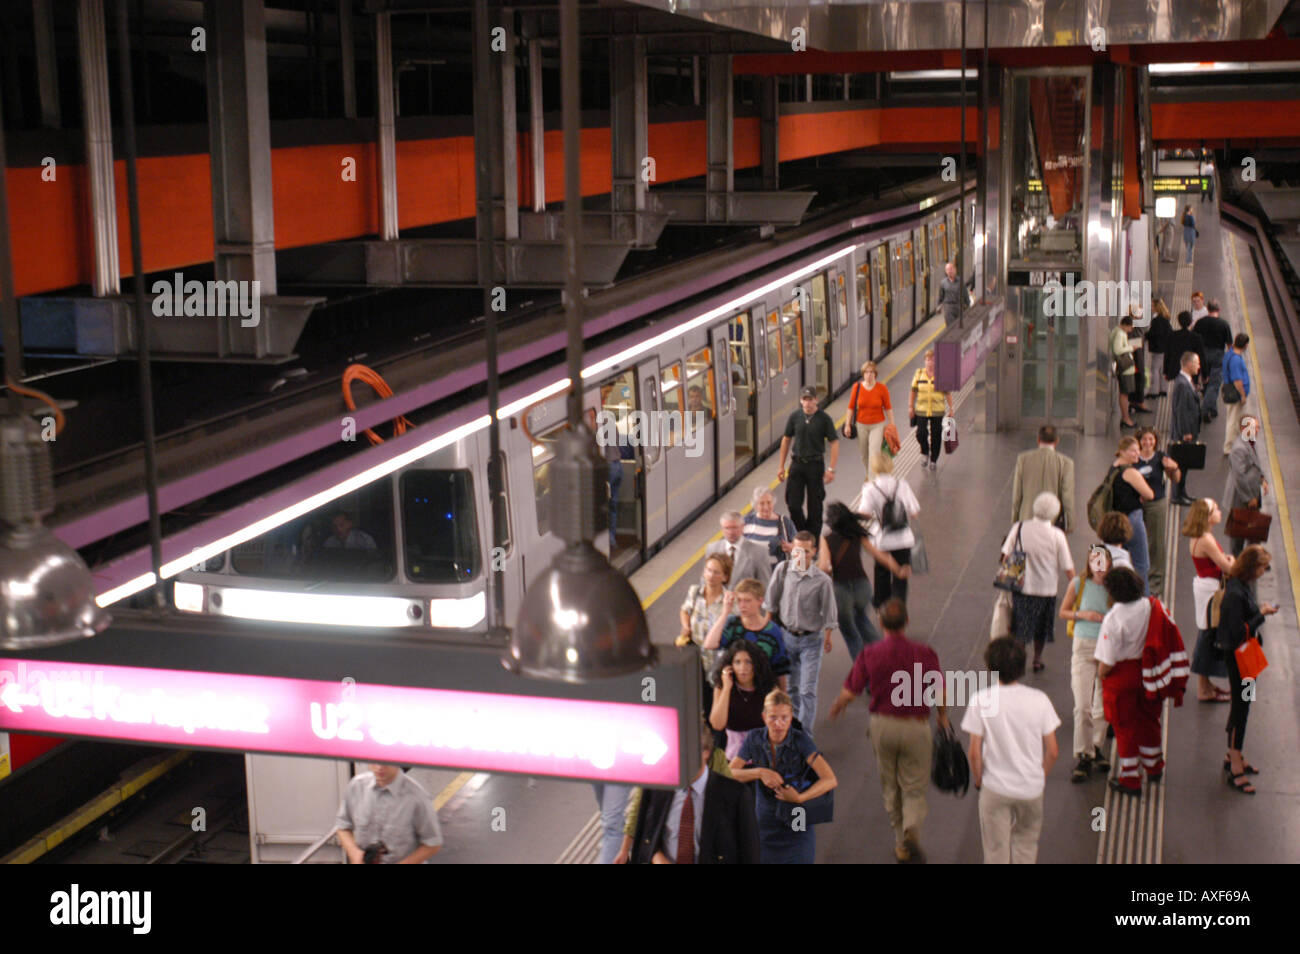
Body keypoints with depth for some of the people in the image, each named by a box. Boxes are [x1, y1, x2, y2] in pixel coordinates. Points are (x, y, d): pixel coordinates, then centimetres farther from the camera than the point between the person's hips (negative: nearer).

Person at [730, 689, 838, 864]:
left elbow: (830, 780, -19)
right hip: (764, 822, 2)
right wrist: (760, 773, -18)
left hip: (797, 824, -2)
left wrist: (800, 798, -28)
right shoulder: (754, 739, -4)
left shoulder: (801, 741, -13)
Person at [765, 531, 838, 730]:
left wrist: (827, 638, 2)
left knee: (808, 690, -6)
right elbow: (771, 603, 5)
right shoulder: (782, 570, -8)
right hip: (787, 636, 3)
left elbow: (829, 614, -3)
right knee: (792, 687, 16)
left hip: (811, 640, -3)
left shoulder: (822, 580, -14)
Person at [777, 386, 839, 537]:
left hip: (816, 464, -2)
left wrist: (831, 469, -12)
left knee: (815, 505, 5)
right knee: (793, 502, -1)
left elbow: (834, 443, -6)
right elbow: (786, 440, 10)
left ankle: (813, 539, 17)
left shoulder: (824, 418, -7)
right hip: (797, 463, 2)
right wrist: (781, 466, 9)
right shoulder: (795, 417, 1)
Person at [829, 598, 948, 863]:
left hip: (882, 724, 1)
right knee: (914, 788, 9)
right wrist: (942, 716, 12)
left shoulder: (869, 654, -8)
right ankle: (911, 831, -16)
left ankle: (900, 842, 25)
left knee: (890, 787, 18)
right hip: (916, 726, -1)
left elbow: (850, 692, -7)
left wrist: (837, 707, 14)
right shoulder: (924, 653, -10)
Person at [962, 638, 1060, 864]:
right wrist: (1041, 776, 13)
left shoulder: (981, 700, -14)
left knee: (996, 852, 12)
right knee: (1026, 844, 23)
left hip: (995, 788, -1)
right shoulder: (1039, 699, -10)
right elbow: (1052, 751, -5)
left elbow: (975, 752, -11)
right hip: (1031, 788, 1)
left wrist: (978, 780, 6)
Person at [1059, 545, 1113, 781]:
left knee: (1103, 704, 10)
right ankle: (1083, 756, 6)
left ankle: (1096, 747, 31)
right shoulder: (1078, 584, -4)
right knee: (1082, 706, -4)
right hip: (1083, 646, 0)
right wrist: (1083, 614, -10)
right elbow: (1063, 611, 8)